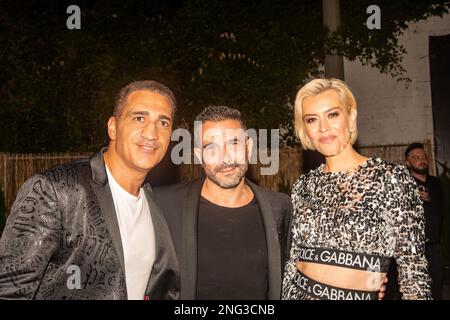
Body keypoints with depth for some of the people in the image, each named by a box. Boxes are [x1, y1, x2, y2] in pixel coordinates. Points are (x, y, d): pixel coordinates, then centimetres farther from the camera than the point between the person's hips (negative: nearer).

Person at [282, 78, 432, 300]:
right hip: (300, 292, 4)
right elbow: (294, 259, 7)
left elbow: (413, 268, -10)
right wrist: (285, 296, 7)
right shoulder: (304, 185, 0)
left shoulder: (392, 178, -13)